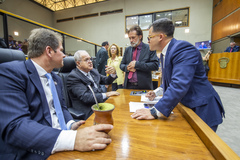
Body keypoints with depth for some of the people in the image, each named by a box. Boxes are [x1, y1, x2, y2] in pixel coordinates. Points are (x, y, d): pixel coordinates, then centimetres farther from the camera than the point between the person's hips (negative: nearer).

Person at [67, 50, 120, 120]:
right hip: (89, 111, -7)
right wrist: (105, 95, -24)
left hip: (100, 103, 7)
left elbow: (106, 81, 18)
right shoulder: (73, 77, -11)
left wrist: (113, 74, -3)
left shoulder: (93, 71, 11)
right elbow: (85, 97, -20)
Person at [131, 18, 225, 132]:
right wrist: (157, 92, 5)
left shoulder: (183, 49, -24)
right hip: (186, 106, 9)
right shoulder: (165, 53, 6)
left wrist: (155, 112, -37)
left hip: (202, 110, -8)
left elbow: (179, 85, -36)